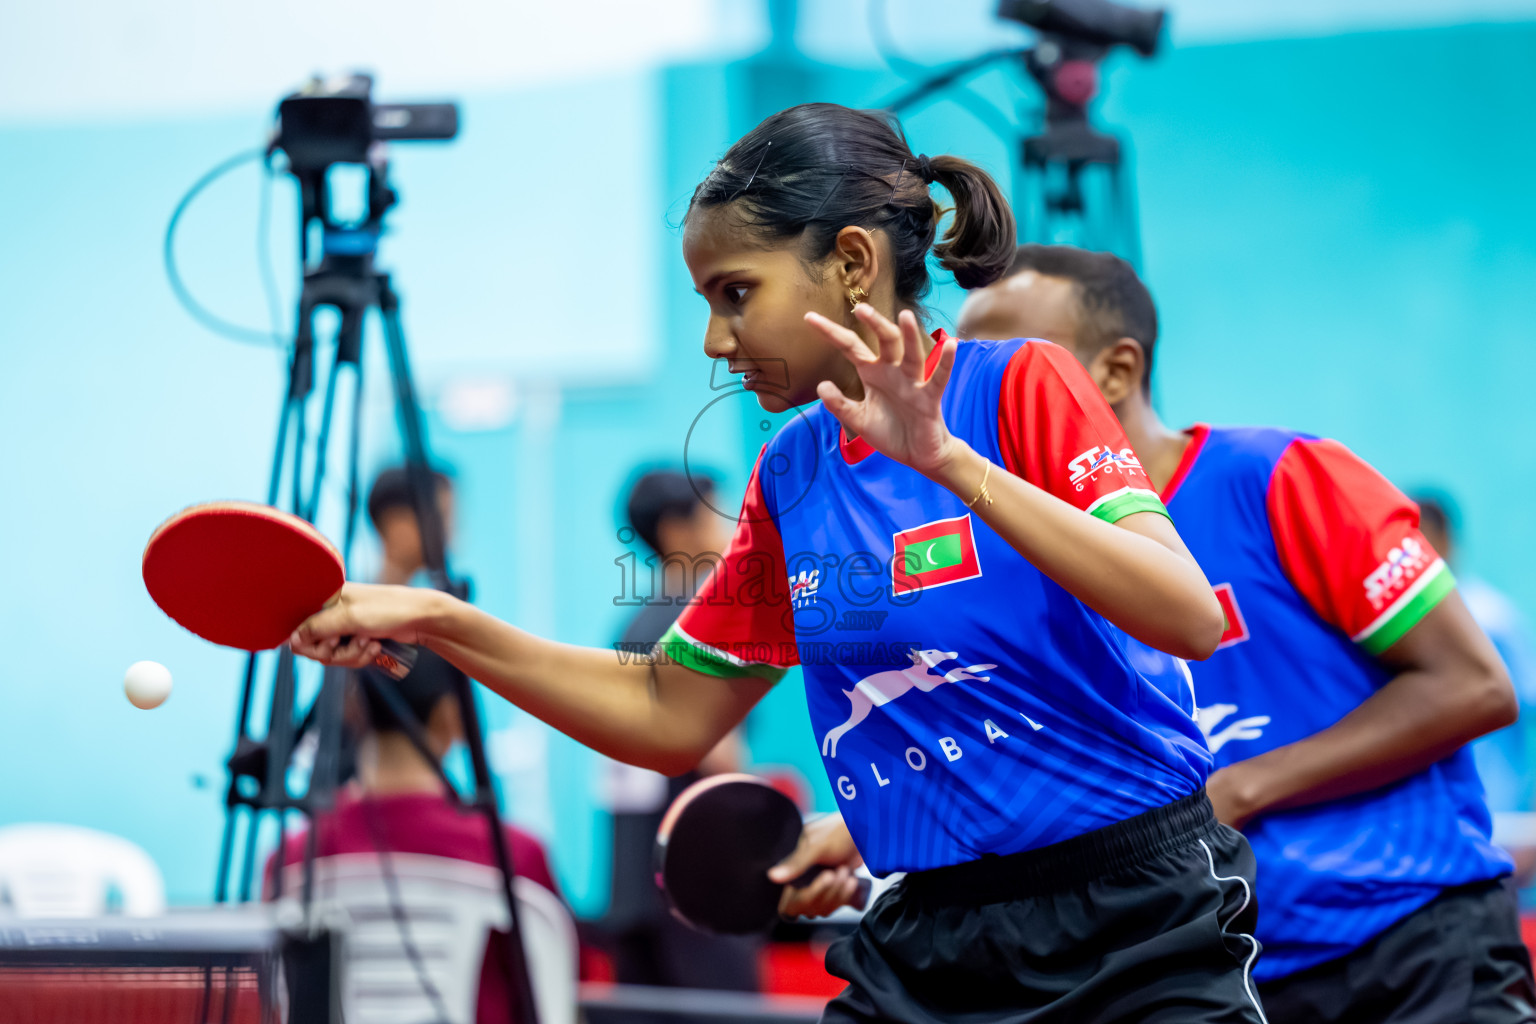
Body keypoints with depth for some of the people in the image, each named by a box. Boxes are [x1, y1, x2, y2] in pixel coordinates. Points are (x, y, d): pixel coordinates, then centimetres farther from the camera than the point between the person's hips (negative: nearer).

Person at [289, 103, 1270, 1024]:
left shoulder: (1022, 384, -8)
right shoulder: (788, 477, 10)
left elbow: (1190, 620, -22)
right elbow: (670, 716, 17)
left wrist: (950, 461, -30)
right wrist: (437, 621, 8)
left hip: (1137, 936, -5)